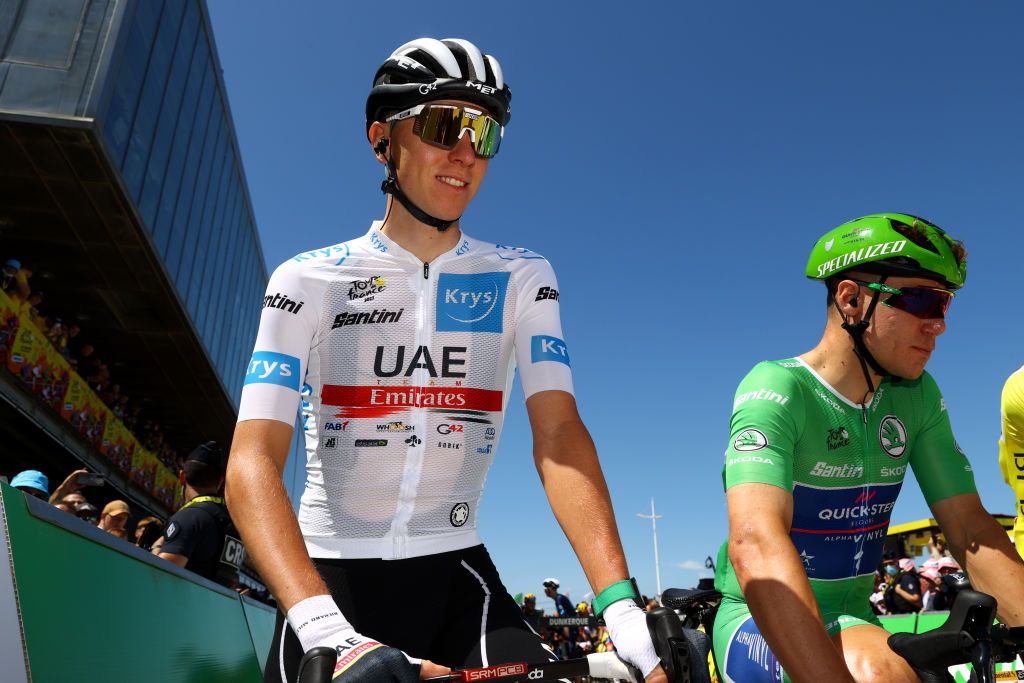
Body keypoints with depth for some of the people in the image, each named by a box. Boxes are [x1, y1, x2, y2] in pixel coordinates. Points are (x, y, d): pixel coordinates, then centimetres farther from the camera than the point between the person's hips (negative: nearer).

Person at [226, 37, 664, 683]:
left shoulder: (521, 279, -2)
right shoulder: (309, 281, -6)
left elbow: (559, 435, -13)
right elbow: (254, 460, -17)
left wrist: (623, 608, -26)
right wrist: (326, 630, -32)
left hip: (454, 571, 1)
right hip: (330, 575, 0)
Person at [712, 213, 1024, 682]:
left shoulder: (918, 397, 0)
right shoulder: (777, 390, -20)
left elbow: (970, 529, -4)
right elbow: (755, 543, -34)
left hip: (851, 620, 7)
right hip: (763, 627, -6)